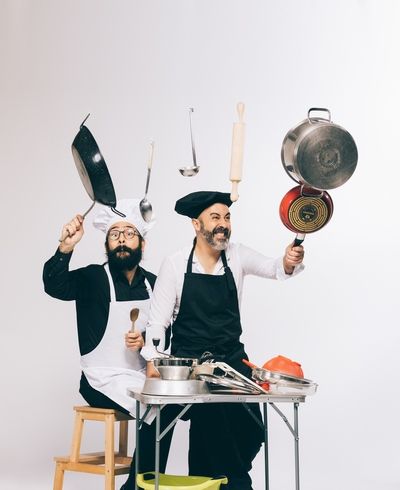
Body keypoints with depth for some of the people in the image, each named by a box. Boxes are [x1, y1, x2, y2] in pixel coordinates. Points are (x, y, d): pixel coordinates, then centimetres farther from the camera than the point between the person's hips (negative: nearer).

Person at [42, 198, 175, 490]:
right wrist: (66, 247, -42)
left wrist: (146, 342, -8)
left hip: (142, 376, 5)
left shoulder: (153, 284, 10)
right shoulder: (92, 278, -4)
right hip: (104, 380, -5)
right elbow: (54, 285, -24)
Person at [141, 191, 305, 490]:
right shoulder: (175, 264, -6)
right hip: (189, 362, -2)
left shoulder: (237, 256, 1)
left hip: (232, 359, 3)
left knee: (249, 430, -6)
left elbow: (272, 268, -14)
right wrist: (152, 361, -13)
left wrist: (289, 263, -36)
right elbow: (158, 319, -5)